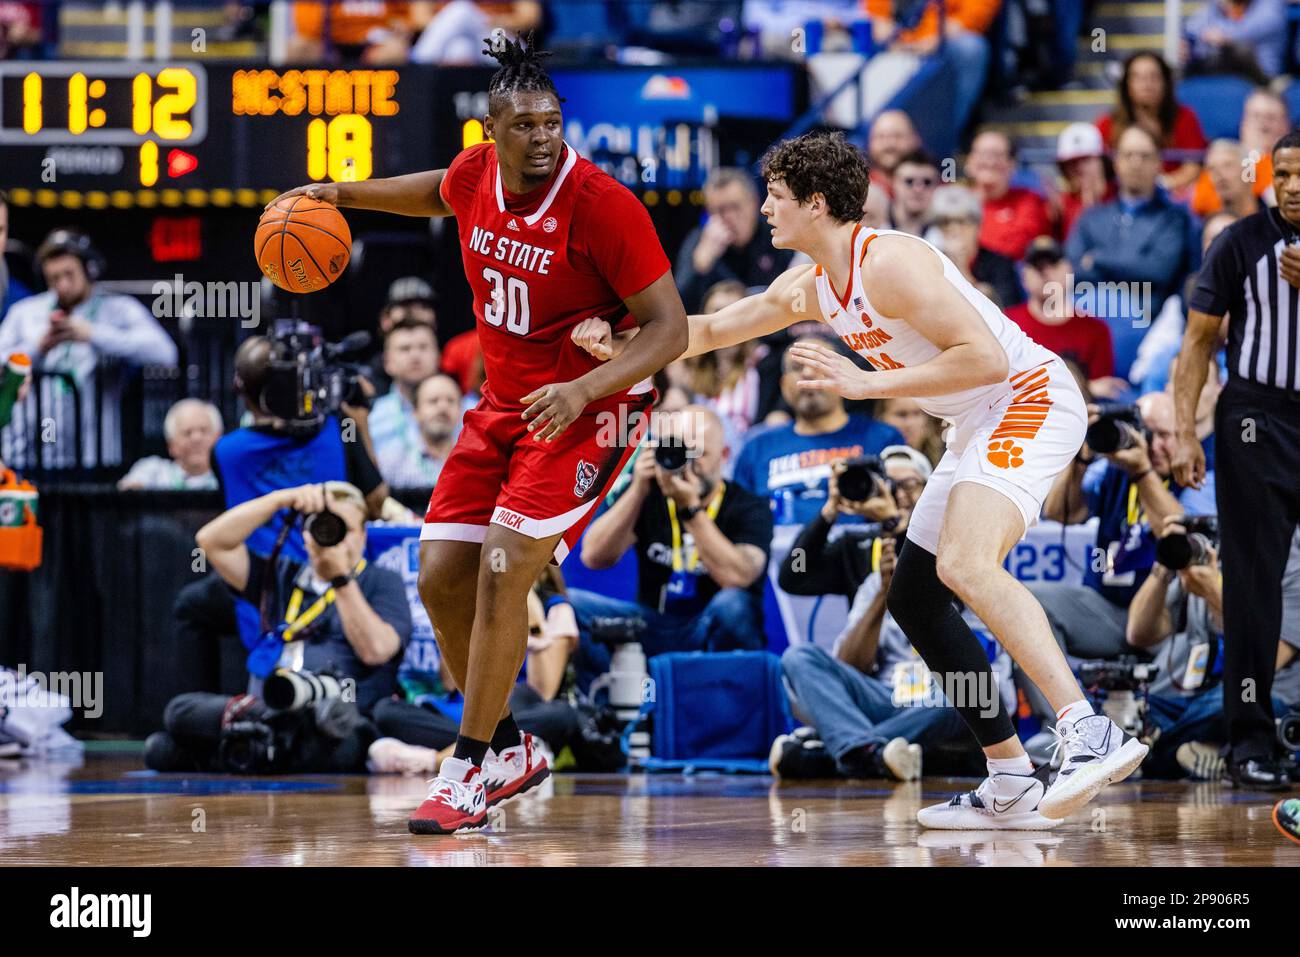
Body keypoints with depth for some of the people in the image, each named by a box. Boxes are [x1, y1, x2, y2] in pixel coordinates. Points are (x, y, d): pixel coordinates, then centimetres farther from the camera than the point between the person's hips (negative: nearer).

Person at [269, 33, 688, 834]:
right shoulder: (475, 175, -5)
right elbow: (439, 195, 24)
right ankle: (508, 751, 19)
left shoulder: (601, 203, -24)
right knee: (442, 577, 2)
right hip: (503, 406, 7)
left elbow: (670, 330, -23)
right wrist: (342, 194, 20)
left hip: (587, 411, -7)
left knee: (503, 571, -19)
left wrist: (581, 390, -35)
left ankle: (471, 771, -8)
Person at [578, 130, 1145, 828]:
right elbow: (709, 332, 24)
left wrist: (865, 383, -25)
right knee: (913, 598, 10)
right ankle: (1011, 788, 13)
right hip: (978, 426, 11)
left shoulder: (889, 261, -20)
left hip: (1030, 398, -11)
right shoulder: (811, 286, 10)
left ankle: (1092, 735, -40)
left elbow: (986, 357, -26)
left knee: (965, 565, -31)